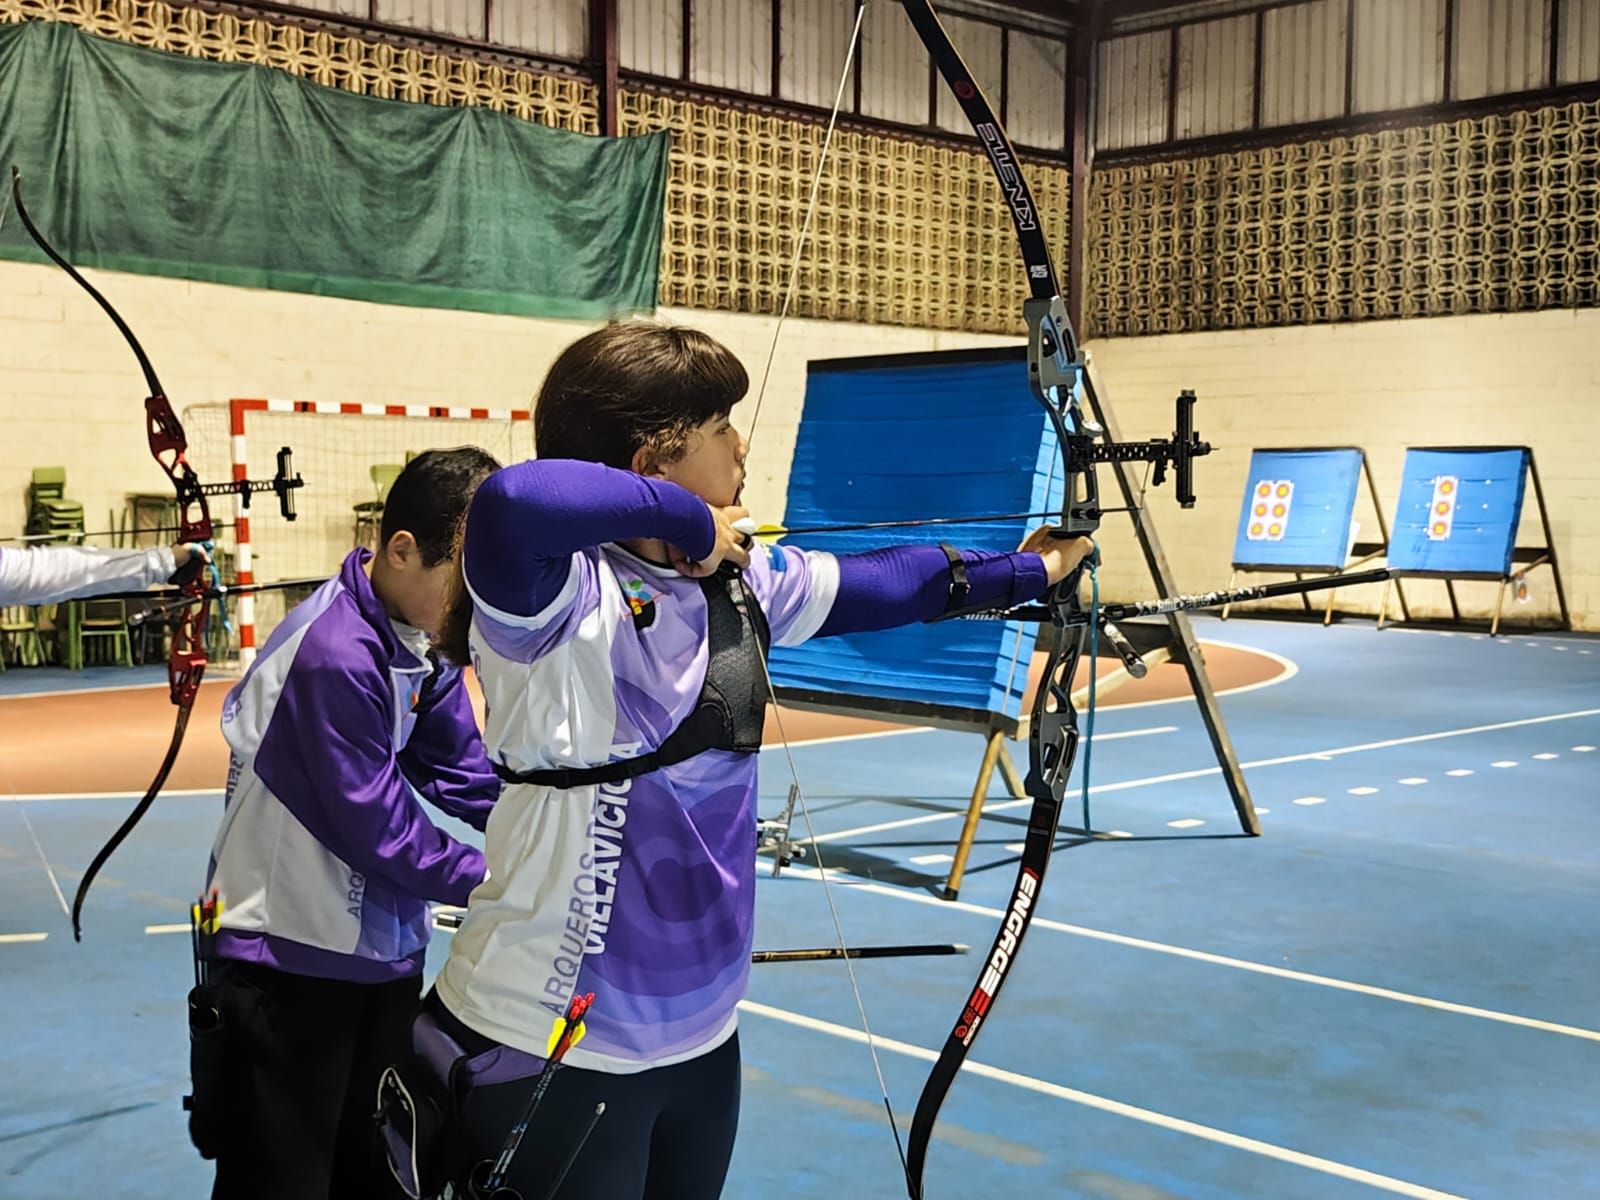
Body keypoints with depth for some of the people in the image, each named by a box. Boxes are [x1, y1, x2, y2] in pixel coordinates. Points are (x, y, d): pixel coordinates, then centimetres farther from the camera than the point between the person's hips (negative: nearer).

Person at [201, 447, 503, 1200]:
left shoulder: (424, 632, 0)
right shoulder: (337, 654, -27)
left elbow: (456, 769, 3)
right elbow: (379, 832, -23)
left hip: (385, 946, 9)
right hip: (289, 957, -8)